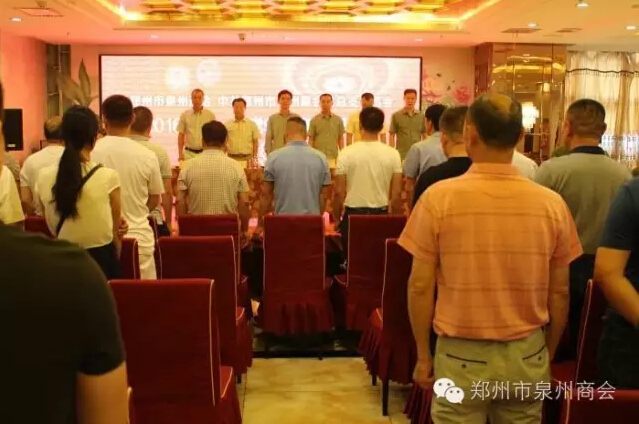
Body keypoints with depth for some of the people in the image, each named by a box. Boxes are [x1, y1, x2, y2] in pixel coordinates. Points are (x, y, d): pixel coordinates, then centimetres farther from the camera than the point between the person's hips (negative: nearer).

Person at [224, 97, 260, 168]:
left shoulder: (252, 124, 8)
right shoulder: (227, 125, 7)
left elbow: (255, 142, 9)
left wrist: (254, 158, 0)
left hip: (247, 159, 0)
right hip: (231, 158, 0)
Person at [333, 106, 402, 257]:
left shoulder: (347, 153, -9)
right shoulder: (393, 154, -4)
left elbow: (339, 192, -6)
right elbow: (397, 193, -2)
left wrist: (336, 218, 9)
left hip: (353, 215, -1)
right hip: (381, 215, 1)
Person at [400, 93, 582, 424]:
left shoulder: (439, 197, -12)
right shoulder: (552, 204, -6)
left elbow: (421, 287, -9)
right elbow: (559, 293, 2)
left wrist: (423, 355, 4)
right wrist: (548, 355, 17)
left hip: (462, 356, -2)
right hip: (527, 356, 3)